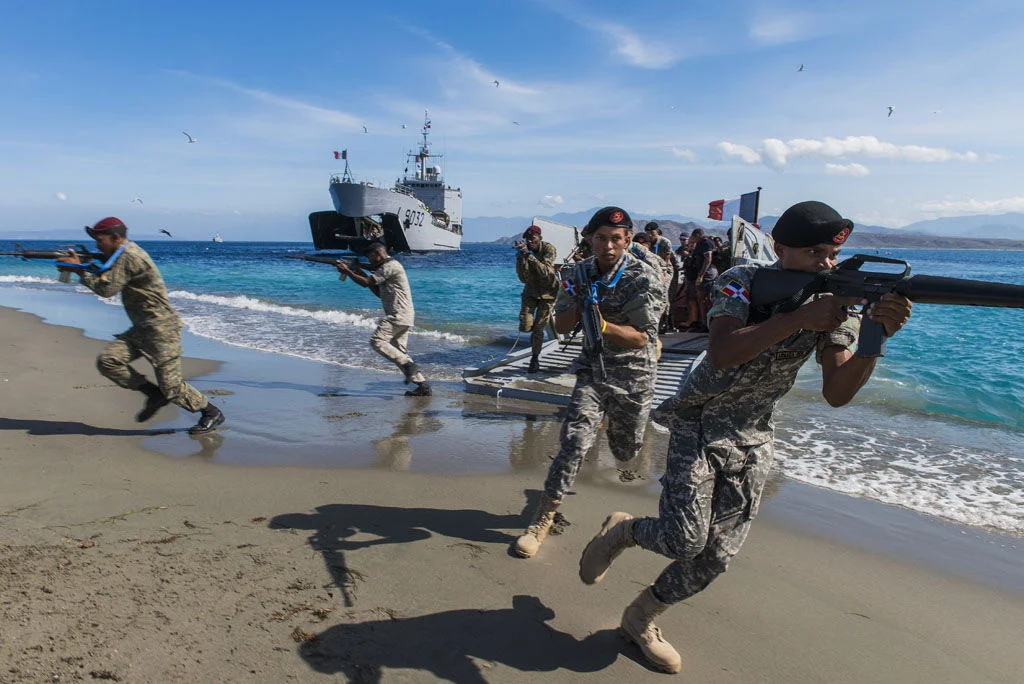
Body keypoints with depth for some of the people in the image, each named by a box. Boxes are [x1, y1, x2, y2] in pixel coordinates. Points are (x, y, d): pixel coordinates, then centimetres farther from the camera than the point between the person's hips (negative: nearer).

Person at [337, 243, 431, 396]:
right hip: (401, 317, 10)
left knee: (377, 341, -15)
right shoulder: (388, 267, 23)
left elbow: (366, 283, -12)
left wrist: (346, 271, 0)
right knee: (399, 351, 7)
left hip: (398, 316, -10)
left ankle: (408, 364, -17)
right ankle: (422, 385, 3)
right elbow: (379, 293, 26)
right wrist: (361, 273, 21)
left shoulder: (390, 266, -9)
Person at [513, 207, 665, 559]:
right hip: (593, 369, 1)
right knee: (575, 441, -15)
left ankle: (617, 422, 52)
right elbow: (560, 327, 0)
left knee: (625, 454, 14)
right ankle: (543, 517, -4)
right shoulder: (578, 273, -2)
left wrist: (603, 325, -37)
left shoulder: (644, 278, -16)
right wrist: (580, 307, -20)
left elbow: (641, 338, -20)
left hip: (634, 375, -1)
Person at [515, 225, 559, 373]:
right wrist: (523, 258, -32)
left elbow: (545, 272, -31)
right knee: (525, 327, -9)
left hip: (548, 291, -2)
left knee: (538, 328, -4)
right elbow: (524, 278, -20)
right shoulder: (522, 252, -11)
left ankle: (535, 358, 15)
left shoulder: (549, 249, -17)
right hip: (531, 290, 3)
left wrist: (530, 256, -39)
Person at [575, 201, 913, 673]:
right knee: (685, 541, -14)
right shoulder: (743, 282, -17)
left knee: (716, 556, 4)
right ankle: (621, 530, 20)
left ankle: (640, 618, 28)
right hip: (698, 422, -4)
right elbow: (722, 355, -35)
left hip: (753, 439, 4)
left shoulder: (836, 301, -6)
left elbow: (836, 393, -16)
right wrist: (799, 318, -40)